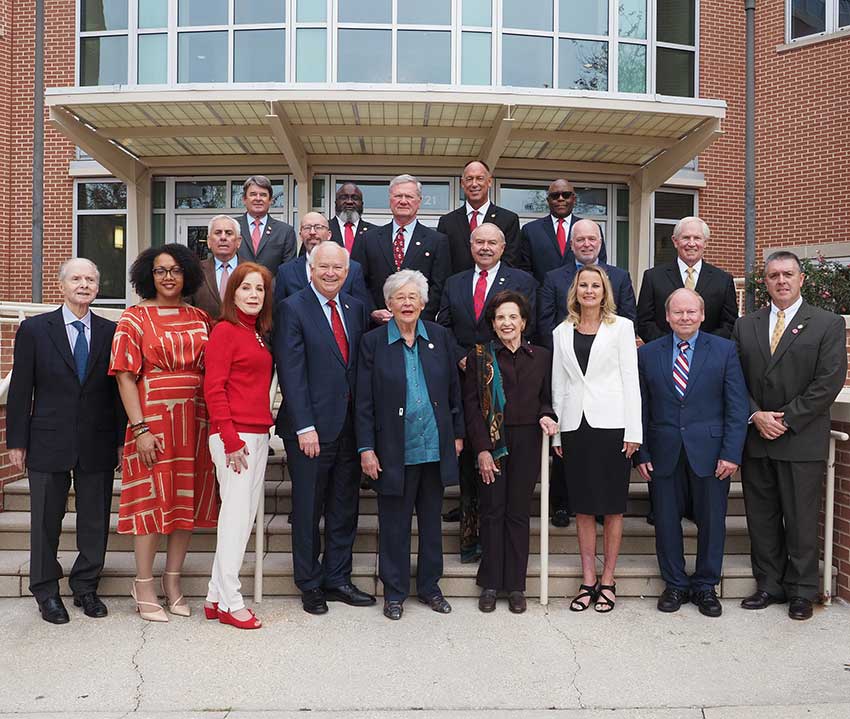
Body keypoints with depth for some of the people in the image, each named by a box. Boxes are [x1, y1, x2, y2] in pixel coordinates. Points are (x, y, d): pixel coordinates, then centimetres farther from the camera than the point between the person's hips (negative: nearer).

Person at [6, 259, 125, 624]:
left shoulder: (111, 332, 3)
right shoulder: (34, 329, 0)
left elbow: (119, 390, 4)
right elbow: (20, 390, 0)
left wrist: (121, 441, 1)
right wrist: (16, 442, -2)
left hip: (97, 445, 1)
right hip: (48, 443, -1)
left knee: (95, 521, 9)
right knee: (46, 521, 10)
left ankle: (86, 587, 26)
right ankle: (46, 592, 26)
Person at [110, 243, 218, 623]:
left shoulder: (201, 318, 10)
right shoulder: (135, 317, -1)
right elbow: (125, 375, -6)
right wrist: (139, 428, -14)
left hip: (195, 420, 4)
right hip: (153, 420, -4)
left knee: (188, 498, 9)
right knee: (152, 498, 2)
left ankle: (173, 581, 23)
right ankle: (144, 588, 15)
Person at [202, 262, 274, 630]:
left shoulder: (258, 334, 16)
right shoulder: (225, 330, -6)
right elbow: (213, 388, -12)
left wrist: (262, 430, 8)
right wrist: (230, 438, -16)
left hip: (258, 434, 8)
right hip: (234, 436, -8)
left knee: (246, 515, 10)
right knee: (236, 514, -4)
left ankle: (215, 596, 21)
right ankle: (230, 602, 8)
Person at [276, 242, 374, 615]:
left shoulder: (356, 308, 10)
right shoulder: (293, 308, -7)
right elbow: (291, 372, -12)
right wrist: (305, 427, -16)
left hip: (350, 426, 5)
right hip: (312, 428, -5)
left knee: (345, 508, 14)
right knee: (308, 510, 8)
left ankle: (338, 578, 29)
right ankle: (310, 584, 24)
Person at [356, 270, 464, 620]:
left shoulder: (440, 337, 5)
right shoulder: (373, 341, -2)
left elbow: (454, 390, 10)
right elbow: (364, 402, -3)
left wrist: (457, 434, 8)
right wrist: (366, 448, -7)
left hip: (436, 448, 3)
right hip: (394, 451, -2)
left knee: (431, 520, 14)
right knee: (394, 523, 7)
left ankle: (429, 585, 30)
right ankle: (394, 591, 23)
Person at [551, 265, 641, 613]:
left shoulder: (621, 327, 4)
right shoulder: (562, 332, 11)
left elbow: (630, 379, 0)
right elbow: (558, 384, 11)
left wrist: (633, 430, -6)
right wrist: (556, 433, 6)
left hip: (611, 424, -2)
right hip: (575, 425, 2)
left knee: (612, 506, 4)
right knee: (583, 507, 7)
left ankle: (607, 580, 15)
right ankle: (588, 580, 16)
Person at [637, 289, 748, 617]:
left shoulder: (724, 350, 1)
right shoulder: (648, 353, 5)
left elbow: (737, 406, -2)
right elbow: (642, 408, 5)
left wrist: (731, 453, -9)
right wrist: (642, 453, 1)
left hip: (710, 452, -1)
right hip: (664, 454, 1)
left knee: (711, 521, 8)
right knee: (666, 521, 8)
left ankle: (705, 586, 25)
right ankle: (675, 584, 25)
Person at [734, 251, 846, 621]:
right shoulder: (745, 326, 10)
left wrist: (786, 419, -13)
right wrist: (756, 416, -9)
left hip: (802, 441, -3)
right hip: (755, 439, 3)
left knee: (801, 519, 4)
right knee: (761, 517, 10)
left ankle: (801, 590, 19)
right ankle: (769, 584, 23)